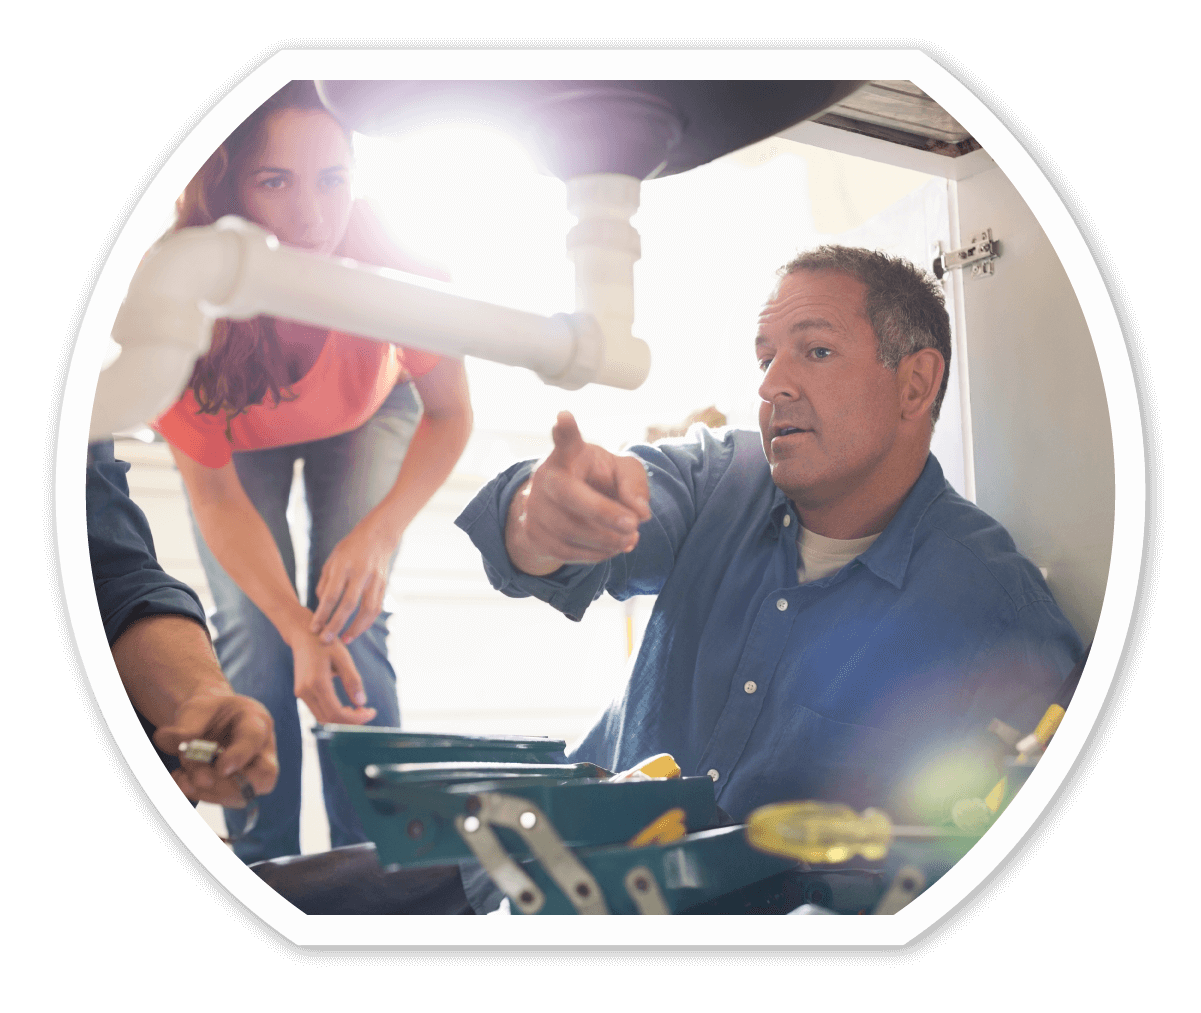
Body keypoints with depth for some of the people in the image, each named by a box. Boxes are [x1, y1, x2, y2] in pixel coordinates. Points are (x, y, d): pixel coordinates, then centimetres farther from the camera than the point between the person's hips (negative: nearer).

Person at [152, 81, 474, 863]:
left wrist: (378, 535, -39)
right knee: (253, 633, -14)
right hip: (238, 436, 0)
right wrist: (295, 629, -40)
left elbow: (449, 415, -22)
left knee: (351, 623, -15)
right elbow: (216, 496, -27)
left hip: (367, 418, 0)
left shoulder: (388, 257, -37)